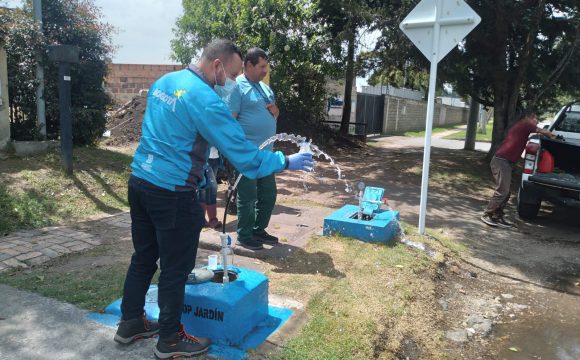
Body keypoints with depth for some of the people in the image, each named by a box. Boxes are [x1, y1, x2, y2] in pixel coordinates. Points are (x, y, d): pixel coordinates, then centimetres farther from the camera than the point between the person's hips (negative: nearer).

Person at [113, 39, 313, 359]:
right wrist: (286, 162, -7)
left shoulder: (164, 81, 9)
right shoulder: (205, 99, -19)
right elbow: (244, 154, -20)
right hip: (172, 193, -9)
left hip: (139, 181, 9)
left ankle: (130, 323, 36)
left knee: (143, 257, 21)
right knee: (175, 269, 7)